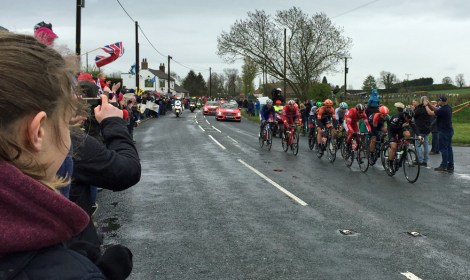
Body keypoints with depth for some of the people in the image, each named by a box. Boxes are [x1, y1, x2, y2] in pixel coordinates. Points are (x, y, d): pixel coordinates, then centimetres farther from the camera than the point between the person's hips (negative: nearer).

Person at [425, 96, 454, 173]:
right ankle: (450, 166, 13)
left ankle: (444, 165, 0)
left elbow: (430, 113, -17)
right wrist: (429, 104, 12)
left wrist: (426, 106, -1)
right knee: (449, 148, 10)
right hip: (449, 131, 9)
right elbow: (437, 109, 18)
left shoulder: (443, 110, -22)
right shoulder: (448, 108, 8)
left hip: (444, 132, -9)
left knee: (443, 148, -3)